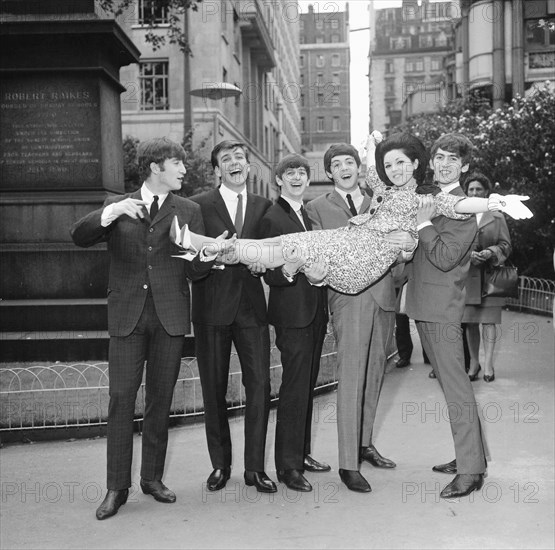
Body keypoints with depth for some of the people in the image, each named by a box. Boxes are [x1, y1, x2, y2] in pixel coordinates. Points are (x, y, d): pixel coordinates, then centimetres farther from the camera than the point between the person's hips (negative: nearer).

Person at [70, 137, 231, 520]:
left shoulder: (188, 211, 10)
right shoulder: (116, 207, 10)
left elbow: (194, 270, 4)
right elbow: (79, 237, -4)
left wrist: (208, 255, -19)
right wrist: (110, 214, -19)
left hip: (170, 316, 1)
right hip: (127, 316, -1)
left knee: (160, 400, 7)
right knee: (121, 399, -4)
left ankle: (153, 477, 20)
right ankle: (117, 487, 4)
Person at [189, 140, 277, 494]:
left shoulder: (264, 206, 12)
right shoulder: (199, 205, 2)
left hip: (251, 306, 2)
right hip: (212, 307, -2)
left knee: (260, 384, -3)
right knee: (214, 388, 5)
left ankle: (255, 467, 8)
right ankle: (220, 464, 19)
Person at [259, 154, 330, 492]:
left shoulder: (312, 214, 14)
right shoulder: (273, 218, -8)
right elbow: (268, 274, -14)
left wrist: (322, 272, 2)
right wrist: (296, 274, -31)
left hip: (315, 311, 7)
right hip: (292, 312, -7)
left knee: (307, 385, 14)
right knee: (294, 387, -6)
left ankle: (302, 453, 26)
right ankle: (288, 465, 1)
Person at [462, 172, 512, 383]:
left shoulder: (497, 217, 11)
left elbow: (506, 245, 6)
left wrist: (490, 252, -14)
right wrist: (468, 254, -13)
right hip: (467, 276, 1)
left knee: (488, 320, -6)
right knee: (470, 322, 2)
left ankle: (488, 363, -4)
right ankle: (474, 362, 11)